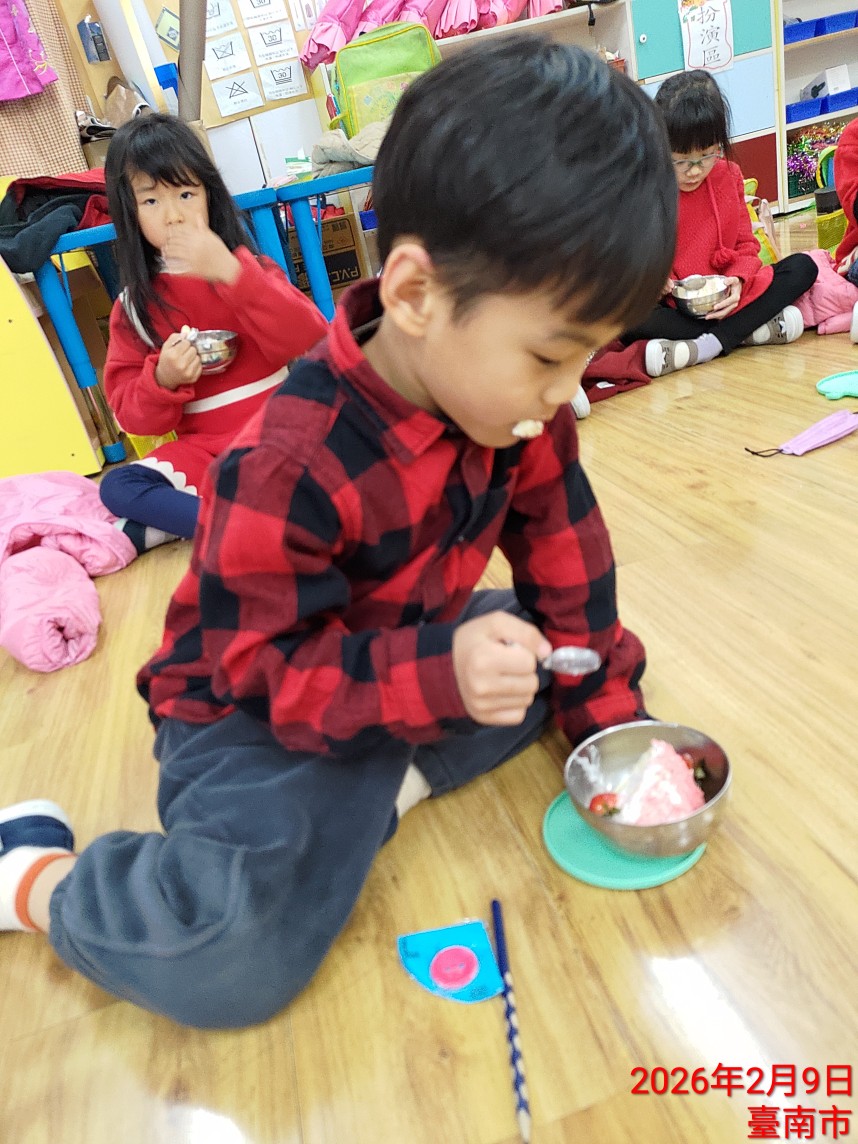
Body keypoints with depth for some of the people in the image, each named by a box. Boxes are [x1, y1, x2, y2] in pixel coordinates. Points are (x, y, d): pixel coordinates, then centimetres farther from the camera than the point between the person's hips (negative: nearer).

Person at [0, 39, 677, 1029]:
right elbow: (266, 670, -25)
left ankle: (397, 780, -10)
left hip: (412, 646, 8)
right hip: (256, 713, -7)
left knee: (577, 649, 0)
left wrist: (614, 723, 0)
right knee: (234, 958, -26)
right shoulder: (288, 469, -32)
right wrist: (441, 674, -40)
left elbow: (565, 565, -2)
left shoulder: (522, 414, -10)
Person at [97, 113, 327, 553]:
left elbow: (312, 343, -15)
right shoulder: (134, 306, 5)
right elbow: (133, 416, 4)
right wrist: (162, 379, -18)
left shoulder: (245, 267, 2)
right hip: (205, 449, 1)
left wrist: (231, 273, -24)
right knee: (117, 487, -22)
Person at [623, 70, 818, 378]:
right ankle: (753, 329, -27)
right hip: (668, 305, -4)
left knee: (803, 267, -9)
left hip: (723, 300, 5)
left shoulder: (728, 175, 6)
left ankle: (707, 346, -29)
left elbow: (745, 244, 8)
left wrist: (738, 280, -14)